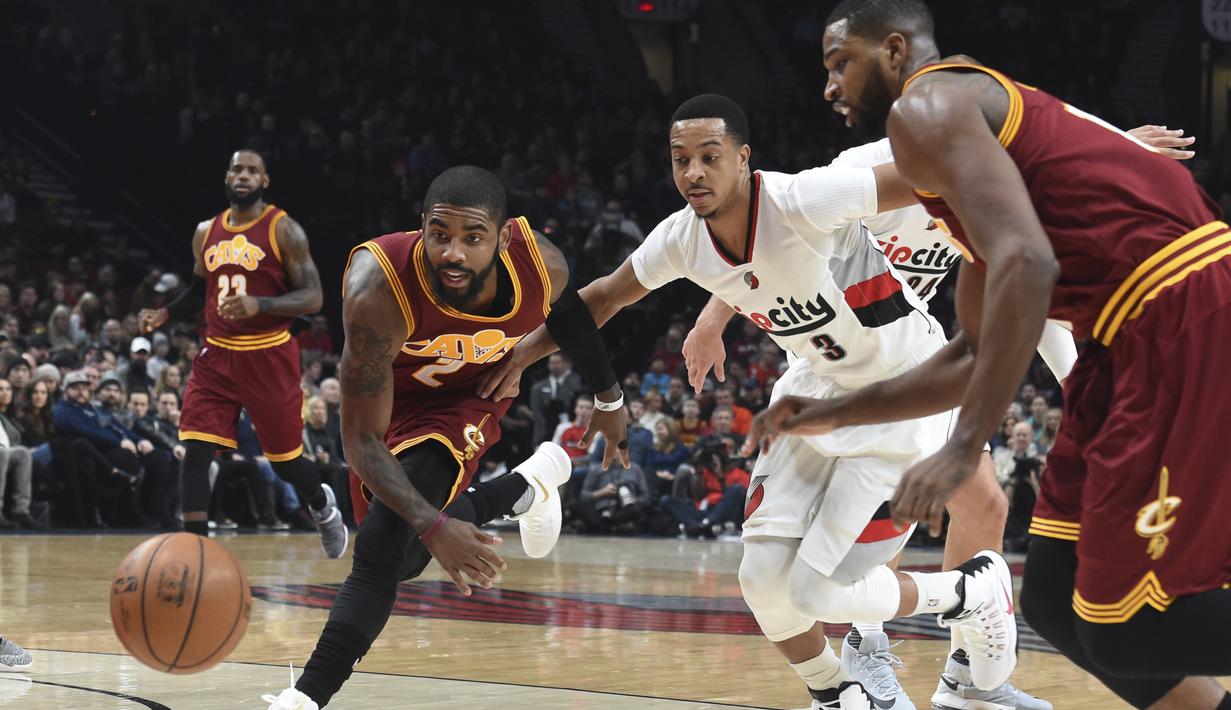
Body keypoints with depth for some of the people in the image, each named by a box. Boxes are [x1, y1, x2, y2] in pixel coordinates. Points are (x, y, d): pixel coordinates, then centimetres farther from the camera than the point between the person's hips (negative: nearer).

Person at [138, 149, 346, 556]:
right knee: (195, 452, -12)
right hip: (217, 355, 4)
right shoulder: (207, 232, 8)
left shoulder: (283, 230, -8)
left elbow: (312, 298, -11)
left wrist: (259, 304, -27)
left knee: (286, 460, 8)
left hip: (269, 358, -4)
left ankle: (322, 504, 41)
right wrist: (165, 314, 3)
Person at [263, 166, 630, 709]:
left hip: (470, 394, -1)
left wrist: (609, 398, 11)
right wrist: (433, 527, -49)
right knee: (412, 552, 16)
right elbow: (362, 438, -36)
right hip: (386, 392, 1)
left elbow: (566, 310, -2)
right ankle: (526, 488, 37)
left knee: (384, 545, -22)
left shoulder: (539, 264, -31)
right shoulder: (379, 290, -40)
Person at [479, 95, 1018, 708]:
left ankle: (974, 591, 15)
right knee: (763, 577, -3)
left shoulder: (803, 201, -29)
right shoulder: (681, 239, -8)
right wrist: (523, 354, 12)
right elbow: (605, 297, 12)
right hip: (821, 383, 6)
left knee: (817, 591, -11)